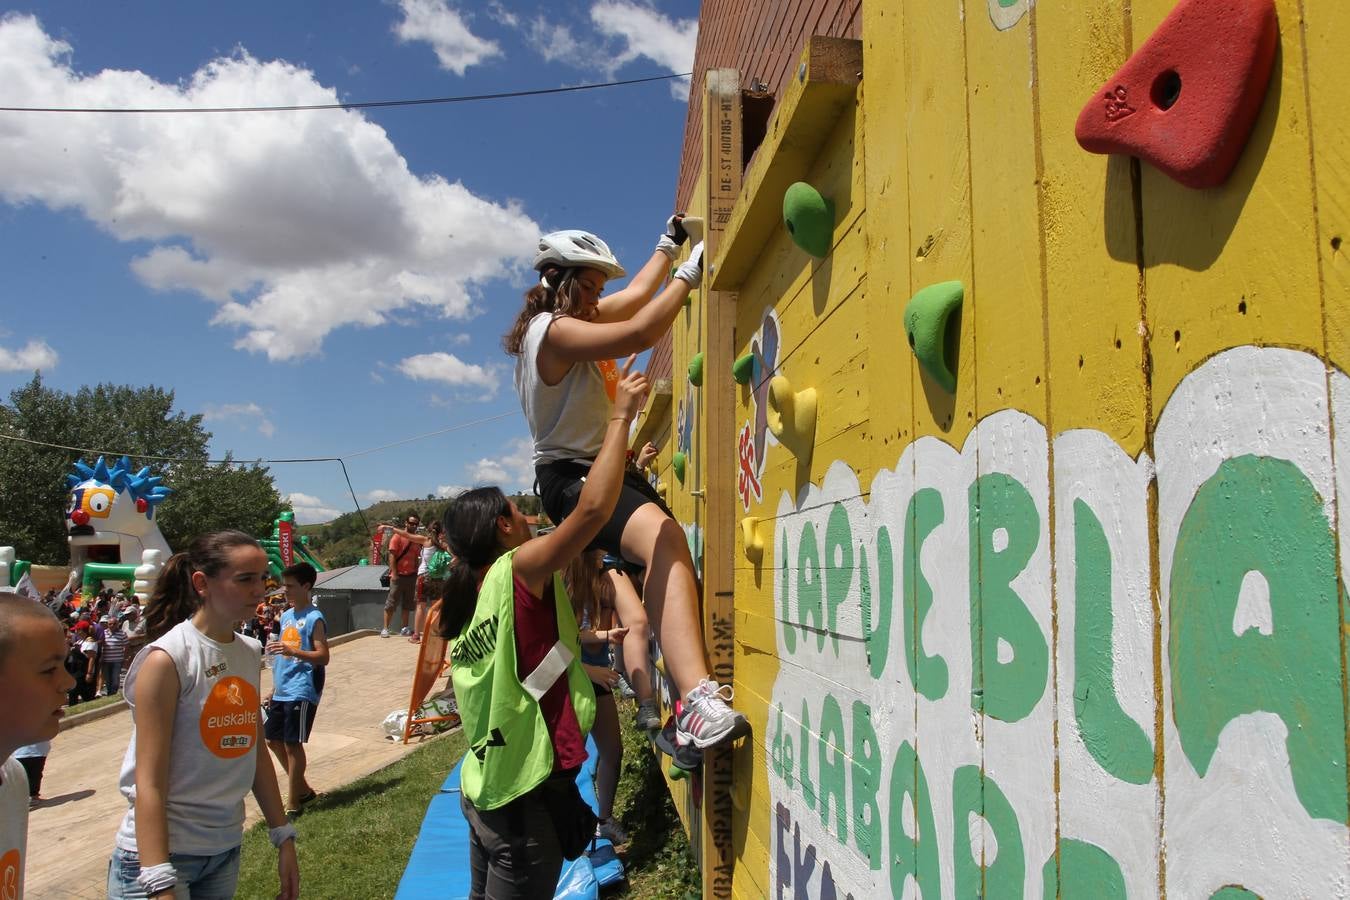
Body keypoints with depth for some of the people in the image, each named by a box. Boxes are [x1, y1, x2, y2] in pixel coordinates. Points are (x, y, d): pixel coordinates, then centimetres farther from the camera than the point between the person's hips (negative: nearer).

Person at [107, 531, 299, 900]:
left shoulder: (249, 653, 3)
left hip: (227, 849, 7)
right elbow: (149, 782, -18)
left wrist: (283, 837, 10)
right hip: (162, 852, -6)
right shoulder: (167, 659, -16)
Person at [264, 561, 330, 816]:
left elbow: (323, 657, -17)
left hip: (301, 692, -9)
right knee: (274, 740, 14)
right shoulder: (286, 616, 13)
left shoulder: (314, 619, -12)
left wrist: (292, 651, -31)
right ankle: (302, 789, 29)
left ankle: (293, 803, 8)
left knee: (293, 744, -4)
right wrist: (274, 689, 21)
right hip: (282, 691, 9)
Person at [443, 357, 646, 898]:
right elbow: (593, 508, -25)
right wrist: (621, 414, -18)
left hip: (482, 789, 8)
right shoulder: (517, 572, -15)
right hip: (527, 799, -8)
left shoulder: (464, 602, 9)